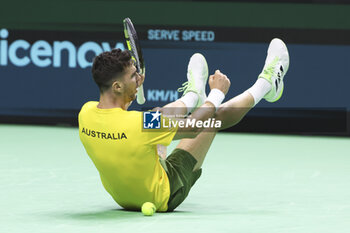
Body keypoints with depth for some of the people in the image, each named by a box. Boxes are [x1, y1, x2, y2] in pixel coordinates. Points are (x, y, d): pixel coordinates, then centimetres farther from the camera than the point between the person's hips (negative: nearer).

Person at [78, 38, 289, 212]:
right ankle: (266, 84, 30)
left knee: (163, 115, 25)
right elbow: (193, 127, -21)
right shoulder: (137, 124, -38)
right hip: (162, 199, -6)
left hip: (122, 196, 6)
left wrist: (134, 85, 18)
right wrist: (218, 92, -7)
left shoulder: (86, 113, -18)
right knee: (214, 116, 5)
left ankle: (192, 96, 59)